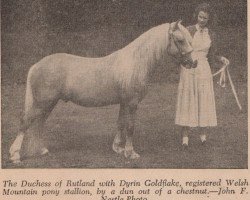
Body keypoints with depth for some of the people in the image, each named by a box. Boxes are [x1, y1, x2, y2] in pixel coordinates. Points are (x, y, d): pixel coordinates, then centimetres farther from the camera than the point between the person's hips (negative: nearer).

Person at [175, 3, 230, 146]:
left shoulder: (211, 35, 9)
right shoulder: (188, 31, 1)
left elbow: (212, 56, 16)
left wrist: (221, 59, -1)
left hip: (204, 70, 2)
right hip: (188, 70, -2)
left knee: (204, 101, 3)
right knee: (187, 101, -1)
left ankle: (203, 134, 12)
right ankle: (185, 136, 3)